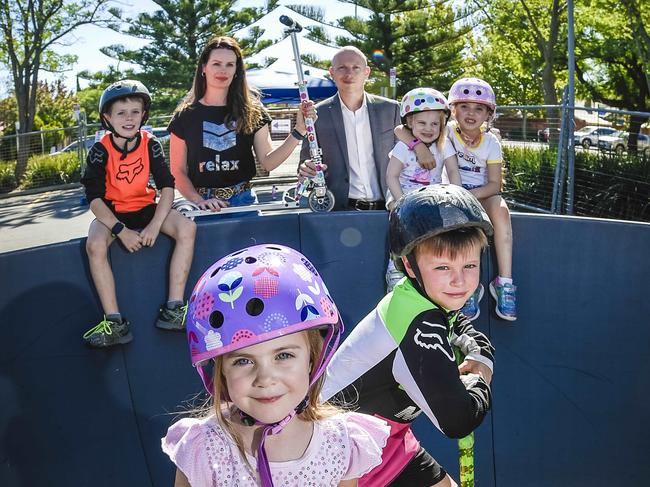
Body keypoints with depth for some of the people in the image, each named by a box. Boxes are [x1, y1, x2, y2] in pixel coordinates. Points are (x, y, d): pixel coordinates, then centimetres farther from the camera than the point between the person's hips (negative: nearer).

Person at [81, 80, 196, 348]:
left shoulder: (150, 144, -6)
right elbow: (94, 199, -16)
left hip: (145, 208, 2)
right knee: (95, 245, -33)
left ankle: (173, 309, -22)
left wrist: (155, 225, -24)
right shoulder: (100, 151, -12)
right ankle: (115, 322, -26)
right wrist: (122, 231, -28)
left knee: (187, 228, -24)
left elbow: (167, 186, -10)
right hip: (112, 213, -2)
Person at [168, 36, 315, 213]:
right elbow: (178, 171, 4)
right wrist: (199, 201, -13)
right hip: (204, 204, 0)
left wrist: (299, 130, -13)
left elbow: (268, 162, -2)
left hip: (243, 200, 1)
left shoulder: (252, 111, 4)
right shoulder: (185, 116, 2)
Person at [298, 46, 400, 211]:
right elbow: (306, 163, 9)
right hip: (341, 209, 0)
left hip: (385, 209, 1)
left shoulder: (390, 109, 9)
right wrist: (305, 170, -14)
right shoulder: (317, 114, 3)